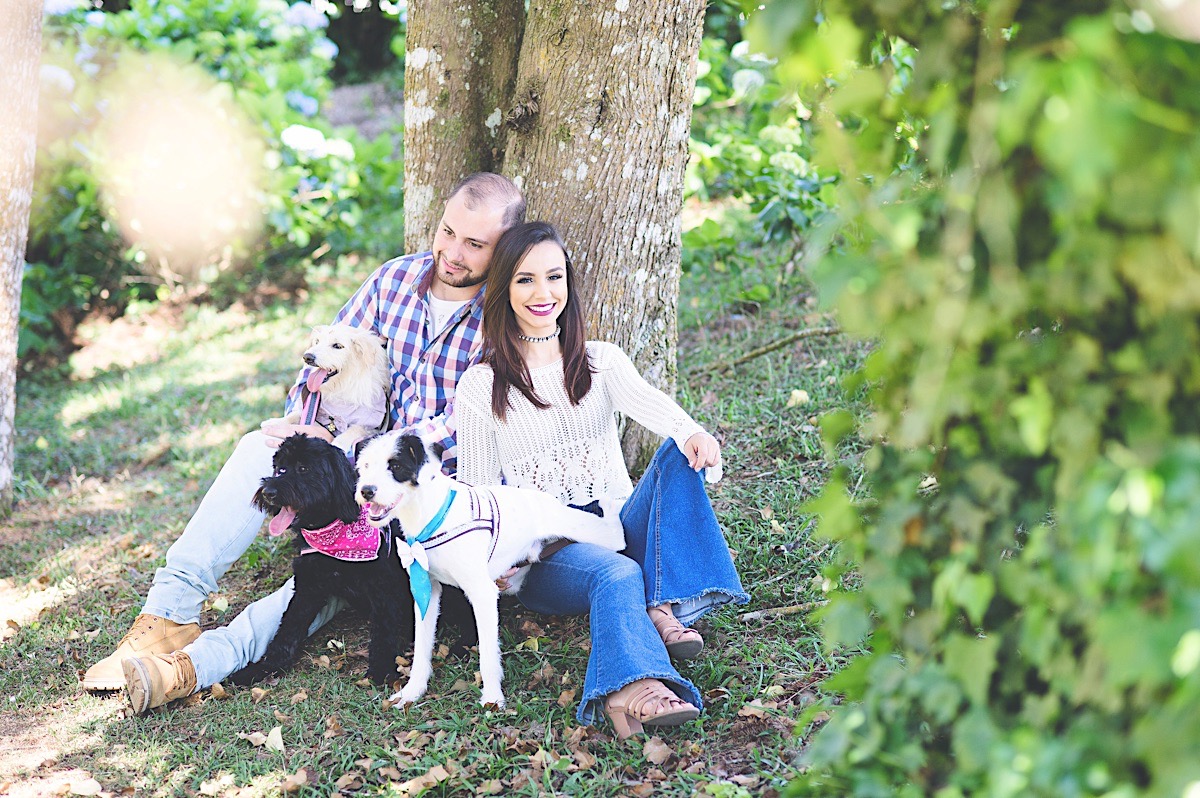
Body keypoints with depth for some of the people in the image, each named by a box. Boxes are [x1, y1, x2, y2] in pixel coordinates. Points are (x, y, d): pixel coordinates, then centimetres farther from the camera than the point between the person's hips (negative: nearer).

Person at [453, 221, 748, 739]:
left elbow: (647, 402, -11)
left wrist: (692, 432, -36)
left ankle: (664, 608, -37)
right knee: (617, 574, -36)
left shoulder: (602, 362, 13)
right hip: (543, 553, -3)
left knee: (679, 455, -24)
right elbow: (477, 490, 6)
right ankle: (633, 690, -66)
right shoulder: (481, 386, 7)